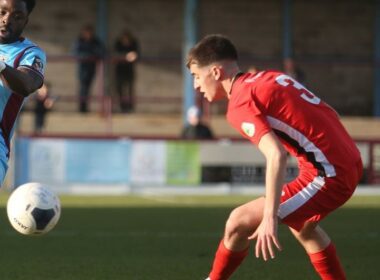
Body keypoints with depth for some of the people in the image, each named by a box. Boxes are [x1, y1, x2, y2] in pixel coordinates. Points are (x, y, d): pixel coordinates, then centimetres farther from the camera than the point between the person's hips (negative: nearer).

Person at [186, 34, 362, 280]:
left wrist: (270, 218, -30)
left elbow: (276, 154, -26)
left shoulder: (240, 104, -12)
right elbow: (328, 114, 18)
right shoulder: (270, 77, 14)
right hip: (351, 161, 9)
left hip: (327, 174, -9)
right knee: (302, 227, 34)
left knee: (239, 223, -8)